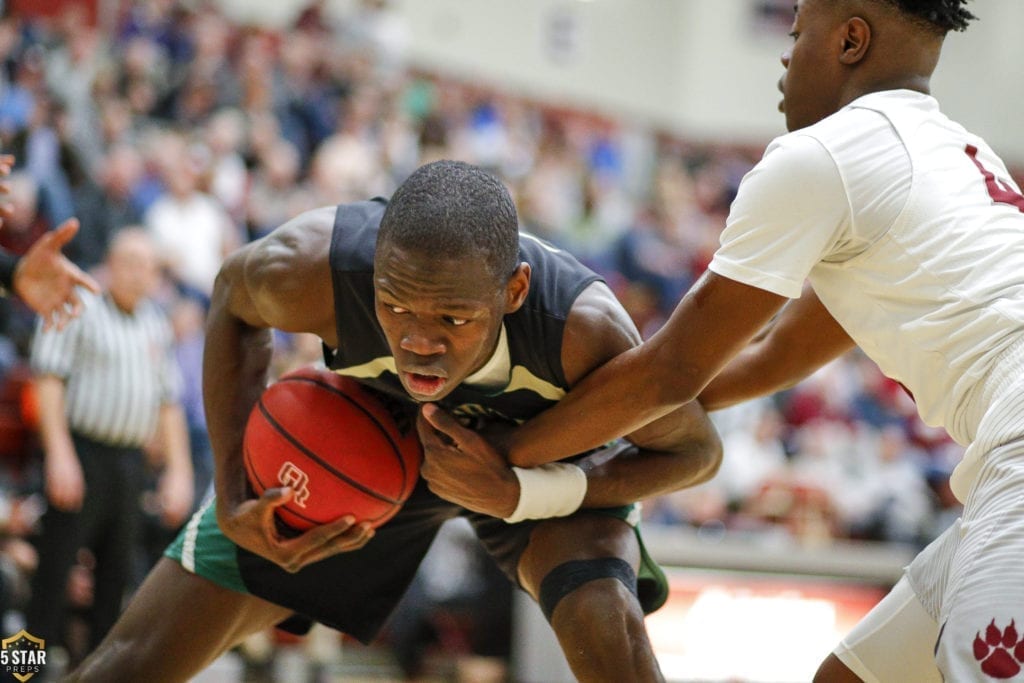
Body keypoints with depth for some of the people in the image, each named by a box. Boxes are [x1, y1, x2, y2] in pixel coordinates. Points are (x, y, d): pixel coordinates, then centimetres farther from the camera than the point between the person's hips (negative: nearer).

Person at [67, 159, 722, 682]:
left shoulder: (586, 333, -42)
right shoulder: (313, 267, -39)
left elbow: (695, 450, -21)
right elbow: (234, 300, -11)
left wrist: (517, 493, -35)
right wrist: (232, 498, -21)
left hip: (537, 462, -1)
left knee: (606, 625, -33)